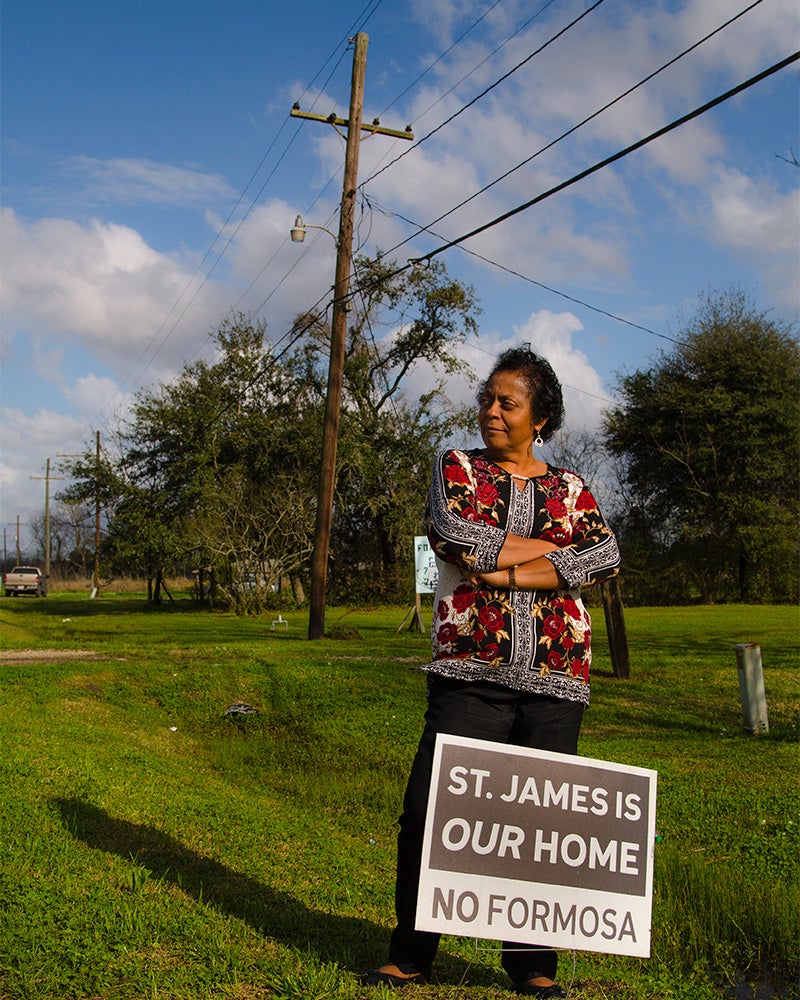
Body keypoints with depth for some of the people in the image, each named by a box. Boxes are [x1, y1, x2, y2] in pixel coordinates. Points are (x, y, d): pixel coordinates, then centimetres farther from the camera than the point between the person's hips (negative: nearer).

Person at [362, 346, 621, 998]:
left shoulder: (570, 488, 14)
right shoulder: (457, 469, 11)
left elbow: (606, 557, -5)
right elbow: (452, 533, -10)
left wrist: (501, 570, -12)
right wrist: (550, 547, -5)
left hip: (555, 680, 2)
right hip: (470, 672, -1)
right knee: (428, 813, -5)